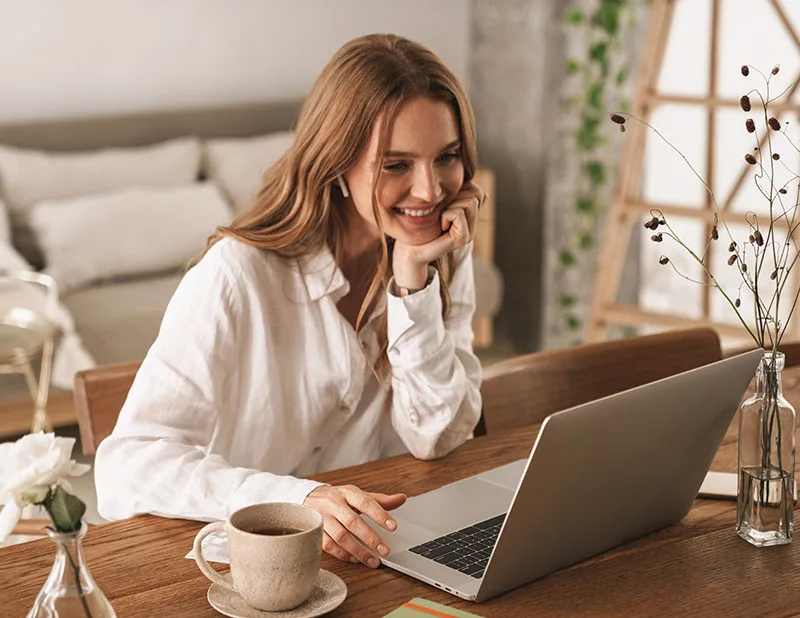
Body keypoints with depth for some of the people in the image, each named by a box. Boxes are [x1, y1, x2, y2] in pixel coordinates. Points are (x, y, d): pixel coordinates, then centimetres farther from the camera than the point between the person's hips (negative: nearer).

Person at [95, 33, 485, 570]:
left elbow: (438, 438, -4)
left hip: (392, 542, 3)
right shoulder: (241, 275, -17)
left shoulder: (446, 257, 0)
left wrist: (413, 278, -14)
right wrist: (295, 500, -36)